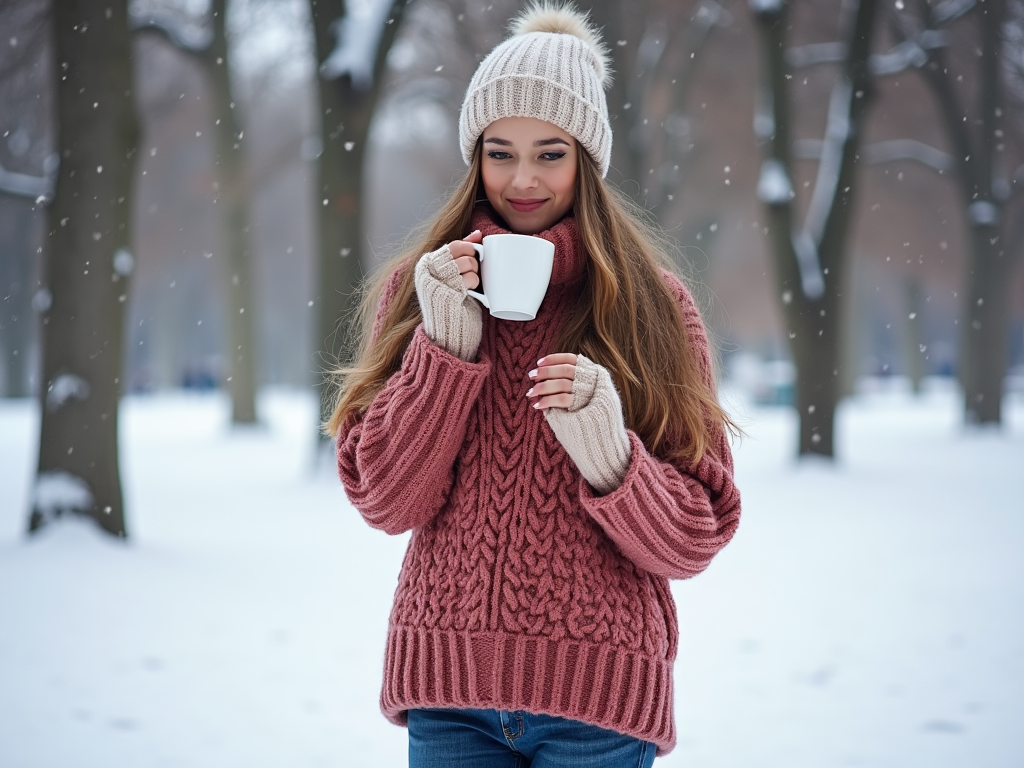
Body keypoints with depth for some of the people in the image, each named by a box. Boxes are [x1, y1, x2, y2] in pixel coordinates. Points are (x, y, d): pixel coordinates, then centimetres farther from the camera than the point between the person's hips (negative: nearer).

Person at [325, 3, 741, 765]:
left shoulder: (652, 306, 1)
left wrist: (609, 458, -19)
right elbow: (386, 502, -2)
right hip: (448, 679, 1)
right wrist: (445, 345, -11)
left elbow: (695, 541, -2)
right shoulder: (418, 287, 5)